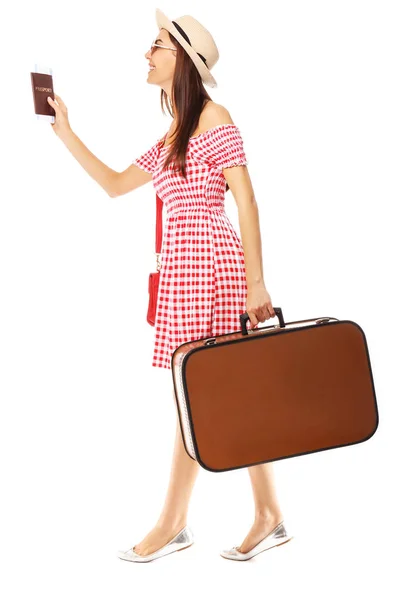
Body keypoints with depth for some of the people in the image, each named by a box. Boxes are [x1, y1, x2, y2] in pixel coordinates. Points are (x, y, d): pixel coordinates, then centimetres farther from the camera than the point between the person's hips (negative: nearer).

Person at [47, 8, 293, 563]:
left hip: (210, 261, -9)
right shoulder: (171, 138, 20)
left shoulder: (216, 120, -5)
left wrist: (255, 282, -15)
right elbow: (114, 184, 26)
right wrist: (65, 132, 22)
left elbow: (246, 202, -10)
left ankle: (173, 524, 9)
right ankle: (269, 517, 16)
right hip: (181, 265, 9)